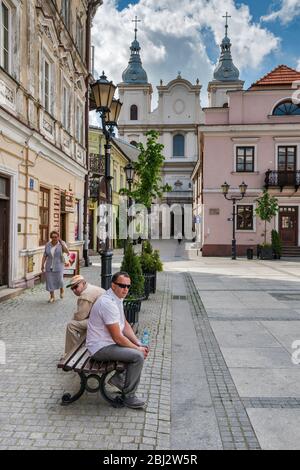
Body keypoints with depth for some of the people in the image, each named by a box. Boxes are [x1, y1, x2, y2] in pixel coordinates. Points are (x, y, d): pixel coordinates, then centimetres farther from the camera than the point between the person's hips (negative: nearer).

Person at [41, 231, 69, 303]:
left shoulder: (61, 243, -6)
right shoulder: (48, 244, 3)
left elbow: (67, 252, -20)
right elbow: (45, 255, 6)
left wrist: (61, 243, -23)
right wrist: (42, 265, -1)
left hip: (58, 265, -3)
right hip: (49, 266, 3)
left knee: (59, 280, -7)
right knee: (50, 281, 1)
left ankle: (62, 290, 26)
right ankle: (52, 297, 13)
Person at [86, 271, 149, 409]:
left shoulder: (117, 298, 4)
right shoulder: (108, 303, -27)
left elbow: (125, 325, 12)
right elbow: (117, 338, -25)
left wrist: (139, 344, 2)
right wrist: (138, 349, -13)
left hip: (108, 342, 10)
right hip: (101, 348, -10)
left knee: (140, 349, 13)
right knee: (138, 356, -21)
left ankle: (119, 378, 20)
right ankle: (129, 396, -5)